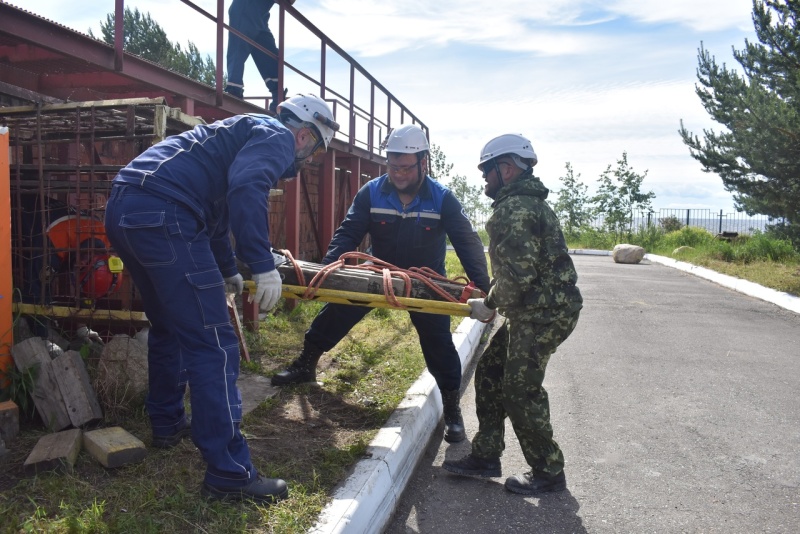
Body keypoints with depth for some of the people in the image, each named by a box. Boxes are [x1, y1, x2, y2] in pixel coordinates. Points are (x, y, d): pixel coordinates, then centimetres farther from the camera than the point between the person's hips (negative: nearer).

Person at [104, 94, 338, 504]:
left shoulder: (247, 131, 32)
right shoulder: (278, 137, 4)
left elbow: (215, 205, 41)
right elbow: (245, 189, -19)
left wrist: (228, 270, 49)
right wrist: (263, 265, -17)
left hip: (122, 208, 11)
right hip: (161, 213, -11)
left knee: (169, 326, 25)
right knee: (213, 345, -9)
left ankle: (167, 424, 40)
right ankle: (229, 475, -6)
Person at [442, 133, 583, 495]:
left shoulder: (513, 209, -18)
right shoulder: (528, 202, 17)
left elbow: (518, 274, -25)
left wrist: (490, 305, -11)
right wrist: (491, 296, 16)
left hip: (545, 313, -11)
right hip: (536, 309, 11)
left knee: (520, 390, -2)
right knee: (490, 372, 13)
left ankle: (548, 473, 15)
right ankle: (485, 456, 23)